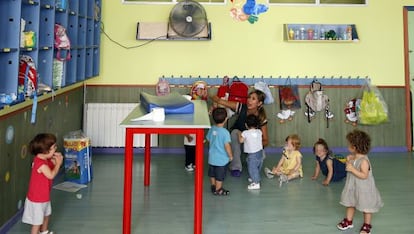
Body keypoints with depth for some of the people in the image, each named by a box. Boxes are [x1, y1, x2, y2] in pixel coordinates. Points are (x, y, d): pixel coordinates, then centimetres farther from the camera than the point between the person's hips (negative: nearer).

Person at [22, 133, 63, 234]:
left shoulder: (44, 159, -3)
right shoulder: (41, 164, -33)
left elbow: (52, 166, 9)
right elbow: (51, 175, -32)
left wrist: (56, 160, -10)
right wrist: (58, 163, -22)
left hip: (44, 195, 10)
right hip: (37, 198, -10)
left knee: (46, 214, 28)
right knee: (38, 220, 3)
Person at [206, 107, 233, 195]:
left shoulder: (211, 129, -5)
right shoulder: (225, 132, -23)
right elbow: (227, 146, -22)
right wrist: (230, 155, -7)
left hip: (212, 157, 6)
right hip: (221, 159, -6)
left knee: (212, 174, 22)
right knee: (220, 175, 9)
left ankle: (213, 186, 37)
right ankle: (218, 190, 20)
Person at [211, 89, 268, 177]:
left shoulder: (261, 119, -22)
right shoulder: (241, 108, -22)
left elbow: (266, 141, -18)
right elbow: (220, 101, -30)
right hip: (236, 140, 0)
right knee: (235, 132, -34)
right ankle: (236, 167, -26)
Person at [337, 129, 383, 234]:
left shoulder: (364, 160, -27)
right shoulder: (353, 157, -2)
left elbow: (364, 175, -32)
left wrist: (352, 169, -35)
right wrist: (348, 161, -4)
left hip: (363, 188, -9)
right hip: (352, 186, 9)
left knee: (366, 207, 9)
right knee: (350, 204, 20)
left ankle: (367, 225, 25)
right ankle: (348, 221, 37)